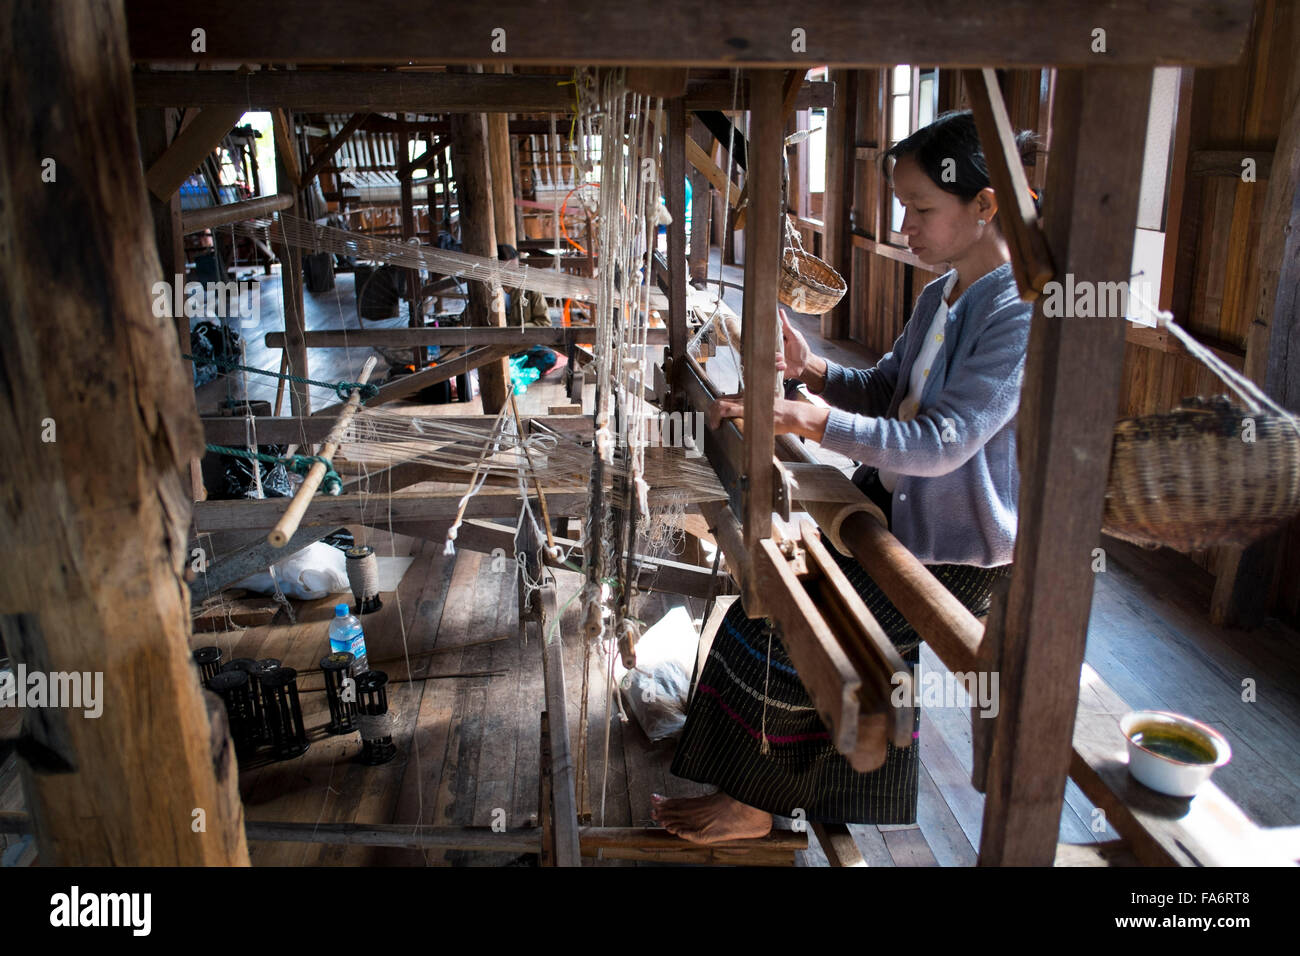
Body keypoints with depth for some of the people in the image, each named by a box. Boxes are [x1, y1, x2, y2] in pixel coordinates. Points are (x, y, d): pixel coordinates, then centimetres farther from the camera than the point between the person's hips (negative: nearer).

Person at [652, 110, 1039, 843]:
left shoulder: (1022, 316, -23)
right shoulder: (942, 293, 6)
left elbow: (941, 443, -30)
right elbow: (888, 389, 12)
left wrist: (810, 418, -34)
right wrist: (815, 368, -8)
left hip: (958, 548, -9)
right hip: (897, 507, 9)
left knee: (794, 635, -11)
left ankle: (753, 803, 12)